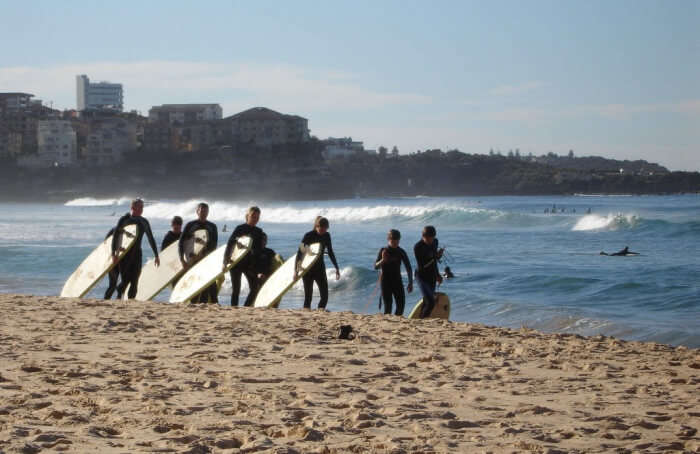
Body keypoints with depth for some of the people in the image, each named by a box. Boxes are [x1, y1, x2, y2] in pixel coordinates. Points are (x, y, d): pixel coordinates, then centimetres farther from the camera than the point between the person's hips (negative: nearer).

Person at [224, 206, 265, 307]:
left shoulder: (259, 232, 9)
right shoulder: (240, 229, -4)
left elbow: (259, 249, 9)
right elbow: (230, 244, -8)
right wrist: (226, 260, -17)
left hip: (249, 263, 4)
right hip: (236, 262, -4)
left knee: (255, 287, -5)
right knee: (236, 288, -1)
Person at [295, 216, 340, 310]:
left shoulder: (326, 236, 2)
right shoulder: (308, 235, -13)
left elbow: (330, 252, 13)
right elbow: (300, 252, -15)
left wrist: (336, 268, 13)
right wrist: (296, 269, -23)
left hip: (320, 267, 5)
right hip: (308, 268, -5)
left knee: (325, 295, -4)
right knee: (308, 295, -5)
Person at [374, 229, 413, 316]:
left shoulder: (401, 252, 3)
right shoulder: (383, 251, -2)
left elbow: (408, 268, 6)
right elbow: (376, 266, -3)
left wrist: (410, 283, 1)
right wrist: (382, 260, -23)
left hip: (397, 281, 3)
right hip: (386, 282, -3)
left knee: (401, 304, -5)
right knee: (388, 305, -8)